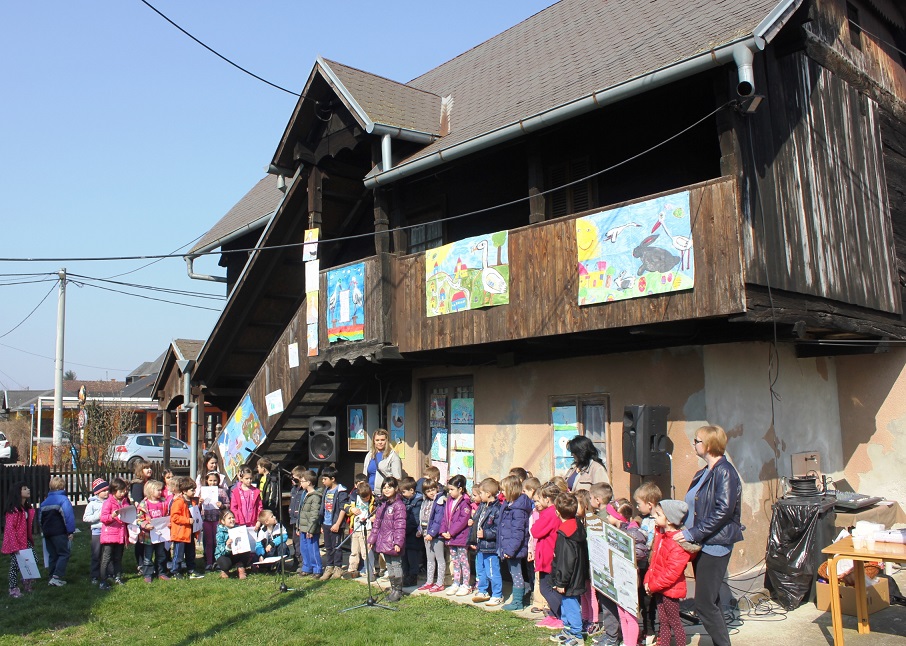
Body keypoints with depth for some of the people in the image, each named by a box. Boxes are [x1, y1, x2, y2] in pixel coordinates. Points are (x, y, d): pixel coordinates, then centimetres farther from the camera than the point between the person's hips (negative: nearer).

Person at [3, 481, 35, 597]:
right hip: (15, 543, -8)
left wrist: (30, 540, 14)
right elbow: (9, 528, -20)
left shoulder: (28, 508, 9)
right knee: (15, 565, 1)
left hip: (25, 541, 8)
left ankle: (26, 583, 24)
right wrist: (15, 546, -21)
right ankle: (13, 589, 14)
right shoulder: (14, 509, -18)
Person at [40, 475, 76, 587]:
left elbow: (41, 518, 20)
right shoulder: (63, 499, -10)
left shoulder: (45, 501, 14)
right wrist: (70, 531, -10)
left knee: (53, 555, 14)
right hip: (60, 532, -7)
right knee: (64, 554, -3)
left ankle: (52, 577, 15)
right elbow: (69, 516, -16)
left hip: (48, 533, 7)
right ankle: (56, 577, -14)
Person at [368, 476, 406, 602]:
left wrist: (398, 542, -22)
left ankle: (398, 590, 10)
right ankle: (393, 589, 26)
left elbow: (400, 525, -17)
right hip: (384, 541, 8)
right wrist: (372, 539, 13)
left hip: (393, 542, -8)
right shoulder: (382, 505, 12)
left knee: (396, 565, -1)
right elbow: (377, 524, 17)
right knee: (389, 566, 15)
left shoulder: (399, 505, -12)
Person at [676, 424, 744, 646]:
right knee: (710, 602, 15)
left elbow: (723, 511, -23)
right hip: (701, 544, 9)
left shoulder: (724, 472, -15)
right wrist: (684, 529, 5)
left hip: (715, 545, -9)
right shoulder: (704, 473, 12)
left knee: (704, 605, -6)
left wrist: (693, 533, -22)